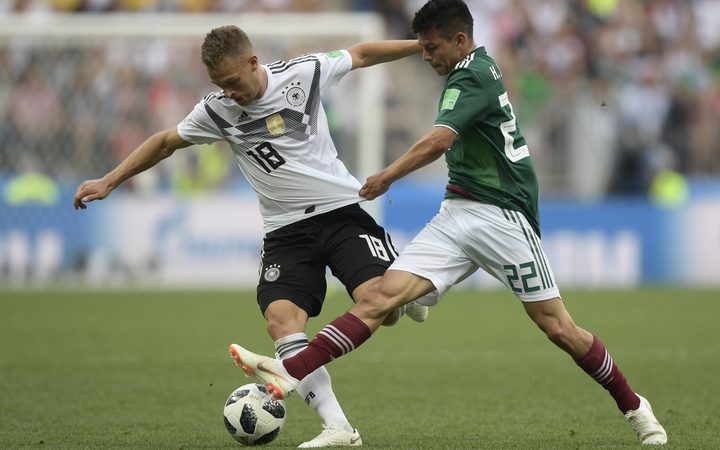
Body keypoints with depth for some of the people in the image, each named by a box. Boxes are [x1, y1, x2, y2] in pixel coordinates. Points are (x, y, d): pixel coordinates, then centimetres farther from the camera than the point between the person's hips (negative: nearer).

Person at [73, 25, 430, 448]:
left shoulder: (304, 72, -7)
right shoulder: (216, 112, -1)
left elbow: (362, 54, 8)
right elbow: (165, 142, 14)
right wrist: (108, 182, 14)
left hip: (341, 211, -2)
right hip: (286, 230, 2)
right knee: (281, 319, -22)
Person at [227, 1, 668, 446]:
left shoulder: (473, 76, -12)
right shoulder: (480, 66, 15)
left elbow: (439, 140, -28)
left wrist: (389, 175, -27)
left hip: (501, 216, -8)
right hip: (457, 215, 8)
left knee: (558, 328, -4)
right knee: (382, 295, -9)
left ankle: (634, 407, 16)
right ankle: (289, 373, -22)